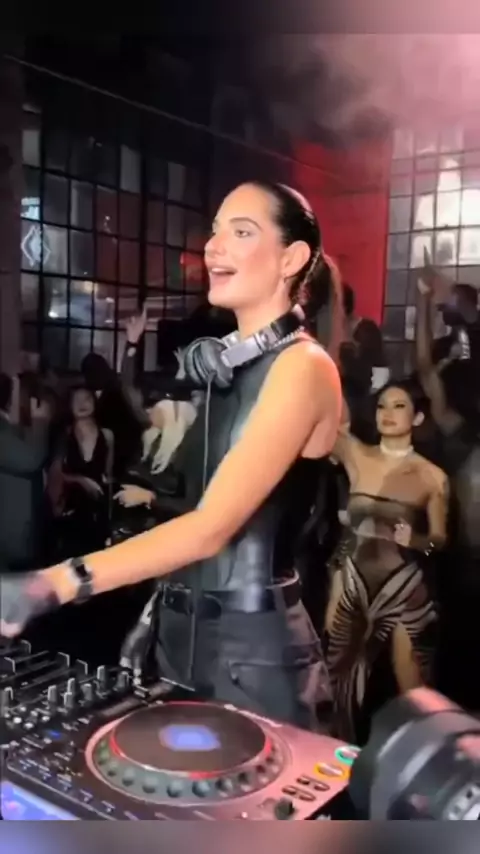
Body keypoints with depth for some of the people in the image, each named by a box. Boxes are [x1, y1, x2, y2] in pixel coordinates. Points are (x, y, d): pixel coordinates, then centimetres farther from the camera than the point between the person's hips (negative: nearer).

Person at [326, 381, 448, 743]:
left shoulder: (433, 477, -4)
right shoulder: (357, 456, -2)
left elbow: (439, 539, 3)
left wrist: (414, 539, -18)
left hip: (404, 590, -2)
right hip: (353, 585, 2)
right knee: (344, 683, 13)